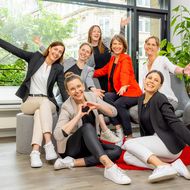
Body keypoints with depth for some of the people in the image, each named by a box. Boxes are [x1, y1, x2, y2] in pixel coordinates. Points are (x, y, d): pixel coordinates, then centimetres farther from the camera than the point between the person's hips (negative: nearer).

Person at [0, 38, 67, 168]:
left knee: (39, 113, -35)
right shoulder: (36, 57, 5)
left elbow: (63, 89, -1)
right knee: (44, 102, -34)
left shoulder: (58, 69, 5)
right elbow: (15, 50, 0)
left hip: (47, 102, 1)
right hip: (30, 101, -1)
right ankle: (48, 144, -44)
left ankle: (35, 152, -46)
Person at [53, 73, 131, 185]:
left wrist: (97, 106, -21)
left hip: (90, 145, 6)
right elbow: (58, 136, -30)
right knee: (87, 126, -35)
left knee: (117, 151, -20)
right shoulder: (67, 107, -17)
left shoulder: (91, 96, -3)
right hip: (70, 147, -6)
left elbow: (114, 112, -3)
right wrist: (78, 115, -30)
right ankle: (109, 166, -50)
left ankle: (72, 162, -25)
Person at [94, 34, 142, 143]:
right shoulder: (112, 59, 13)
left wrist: (124, 86, -47)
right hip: (117, 92, 6)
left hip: (131, 92, -6)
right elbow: (103, 71, 23)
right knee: (107, 97, -25)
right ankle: (118, 129, -24)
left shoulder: (126, 58, -9)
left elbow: (125, 73, -28)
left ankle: (129, 136, -19)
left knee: (118, 104, -34)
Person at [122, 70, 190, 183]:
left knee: (128, 143, -13)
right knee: (127, 157, -6)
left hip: (169, 143, -8)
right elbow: (143, 125, 19)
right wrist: (143, 144, 23)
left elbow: (175, 123, -21)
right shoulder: (141, 99, 12)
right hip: (155, 142, 8)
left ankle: (163, 166, -26)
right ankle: (173, 165, -15)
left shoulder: (160, 99, -12)